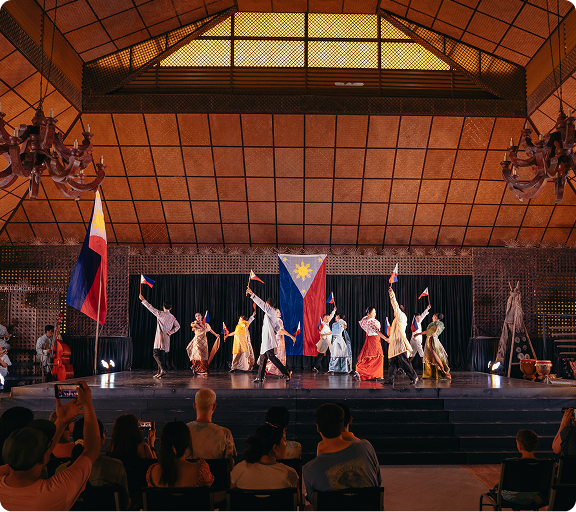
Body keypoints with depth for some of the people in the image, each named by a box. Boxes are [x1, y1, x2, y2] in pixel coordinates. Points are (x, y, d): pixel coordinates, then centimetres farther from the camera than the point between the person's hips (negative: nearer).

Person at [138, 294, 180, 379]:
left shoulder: (160, 313, -4)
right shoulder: (172, 317, 11)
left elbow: (150, 307, 0)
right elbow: (177, 326, 10)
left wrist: (143, 300, 7)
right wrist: (171, 332, 5)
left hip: (160, 337, -6)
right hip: (167, 338, 6)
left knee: (156, 353, -7)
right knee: (162, 354, 10)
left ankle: (163, 369, -23)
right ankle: (160, 373, 12)